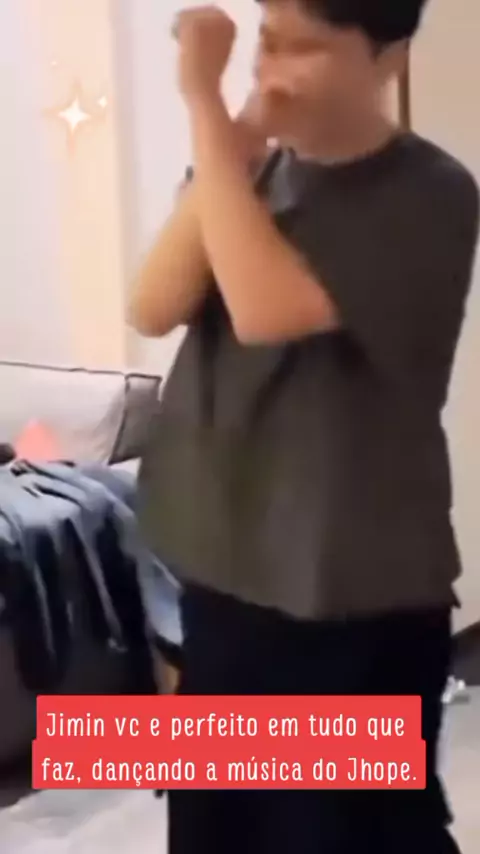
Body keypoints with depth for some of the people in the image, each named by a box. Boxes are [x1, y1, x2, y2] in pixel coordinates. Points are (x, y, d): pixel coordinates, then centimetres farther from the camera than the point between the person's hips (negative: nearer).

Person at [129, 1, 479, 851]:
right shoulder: (255, 169, 5)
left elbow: (266, 308, -28)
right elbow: (154, 306, -8)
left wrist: (205, 107, -24)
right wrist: (229, 141, -16)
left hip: (357, 600, -6)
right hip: (224, 573, 7)